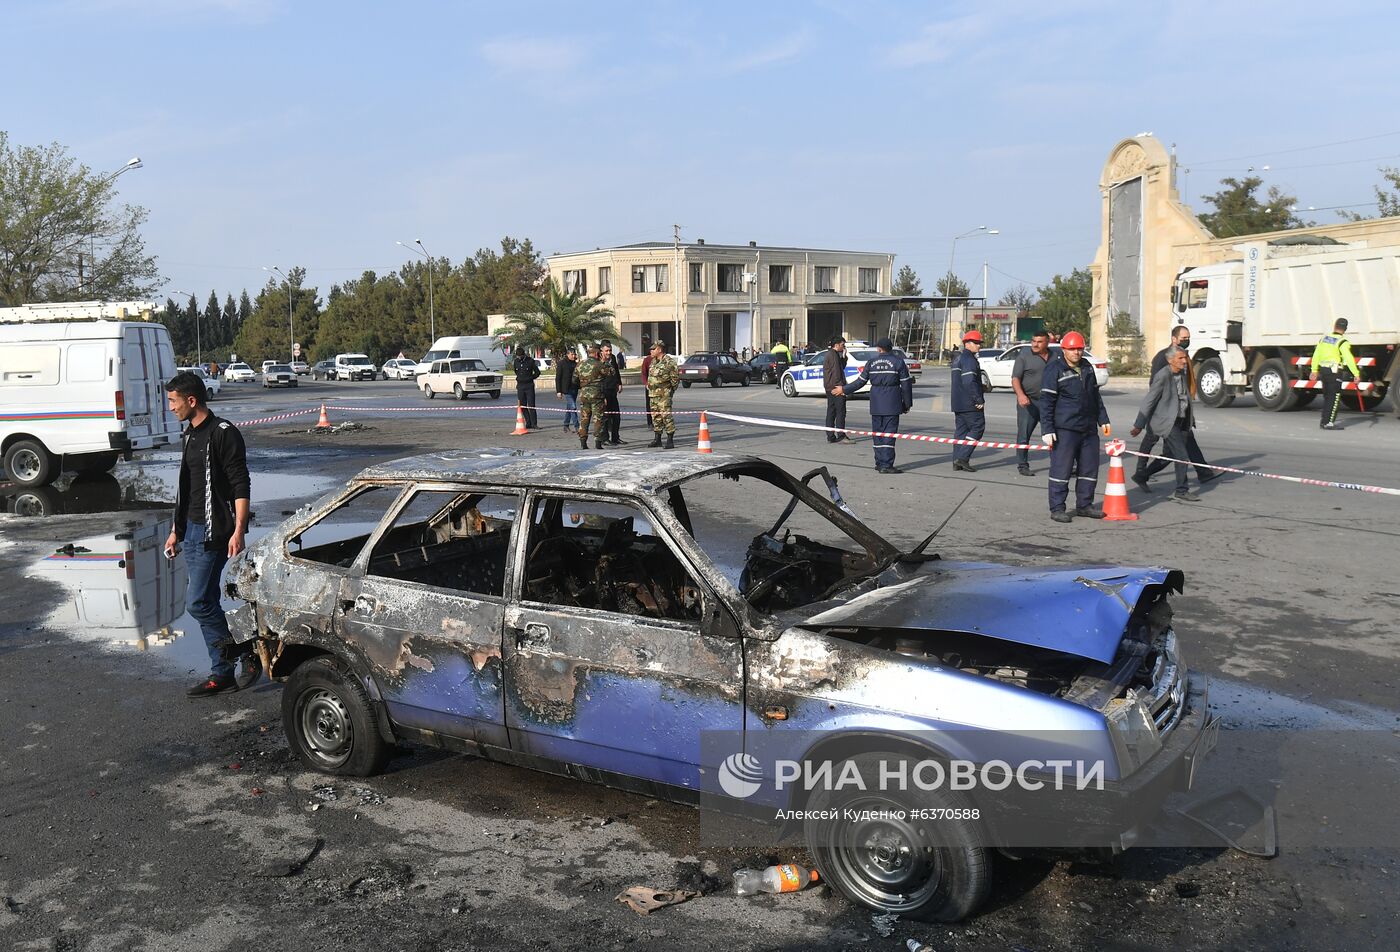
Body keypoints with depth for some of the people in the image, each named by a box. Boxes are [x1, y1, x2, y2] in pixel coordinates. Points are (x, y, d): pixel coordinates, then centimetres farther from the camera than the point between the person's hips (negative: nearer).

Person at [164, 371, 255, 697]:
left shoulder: (223, 434, -13)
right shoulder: (189, 435, 15)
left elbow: (241, 485, -17)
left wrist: (238, 532, -23)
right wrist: (176, 531, 23)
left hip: (214, 532, -9)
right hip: (192, 531, 9)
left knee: (198, 602, -11)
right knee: (205, 603, 10)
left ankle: (248, 654, 3)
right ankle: (221, 673, 17)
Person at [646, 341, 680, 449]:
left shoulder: (669, 362, -11)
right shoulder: (653, 361, 14)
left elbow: (675, 378, -9)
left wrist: (671, 390, -7)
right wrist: (648, 385, 19)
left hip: (664, 394, -8)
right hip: (653, 394, 8)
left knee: (666, 416, -10)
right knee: (655, 416, 12)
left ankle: (670, 440, -6)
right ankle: (657, 439, 20)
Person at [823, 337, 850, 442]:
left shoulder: (830, 354, 19)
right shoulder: (833, 355, -13)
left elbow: (842, 367, 23)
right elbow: (836, 373, -19)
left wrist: (844, 356, 11)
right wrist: (841, 387, -19)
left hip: (830, 388, 10)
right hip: (836, 388, -10)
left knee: (831, 412, 10)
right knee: (840, 411, -9)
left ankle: (830, 436, 12)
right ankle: (841, 435, -10)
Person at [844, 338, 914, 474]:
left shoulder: (871, 362, 4)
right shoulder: (898, 362, -3)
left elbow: (860, 381, 7)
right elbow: (906, 385, -3)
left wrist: (844, 390, 20)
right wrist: (907, 404, 5)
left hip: (876, 404, 3)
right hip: (892, 404, -3)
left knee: (878, 433, 11)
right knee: (889, 434, -3)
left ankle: (879, 463, 15)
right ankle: (886, 465, -8)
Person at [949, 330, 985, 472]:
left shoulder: (958, 358, 19)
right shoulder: (969, 359, -14)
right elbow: (969, 381, -24)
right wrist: (979, 400, -20)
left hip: (958, 402, 10)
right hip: (969, 403, -10)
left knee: (961, 429, 11)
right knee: (977, 427, -5)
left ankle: (957, 461, 11)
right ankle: (962, 457, -11)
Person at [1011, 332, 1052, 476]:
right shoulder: (1024, 355, -4)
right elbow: (1015, 378, -9)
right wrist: (1020, 395, -25)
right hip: (1028, 401, -4)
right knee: (1024, 434, -1)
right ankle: (1022, 465, 8)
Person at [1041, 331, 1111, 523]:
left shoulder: (1087, 367, 14)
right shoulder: (1055, 369, -8)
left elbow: (1096, 396, 24)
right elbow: (1046, 401, -11)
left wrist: (1103, 420, 20)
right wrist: (1047, 430, -16)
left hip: (1088, 428, 7)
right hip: (1064, 429, -7)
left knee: (1090, 469, 11)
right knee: (1061, 469, -4)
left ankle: (1084, 505, 22)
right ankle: (1057, 508, 3)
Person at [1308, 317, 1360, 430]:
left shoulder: (1324, 338, 8)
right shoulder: (1342, 342, -12)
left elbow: (1316, 355, 13)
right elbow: (1349, 359, -19)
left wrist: (1314, 371, 21)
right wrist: (1356, 374, -17)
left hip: (1323, 370, 7)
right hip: (1334, 371, -7)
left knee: (1327, 396, 17)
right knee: (1335, 397, -3)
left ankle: (1324, 421, 21)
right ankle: (1329, 423, -8)